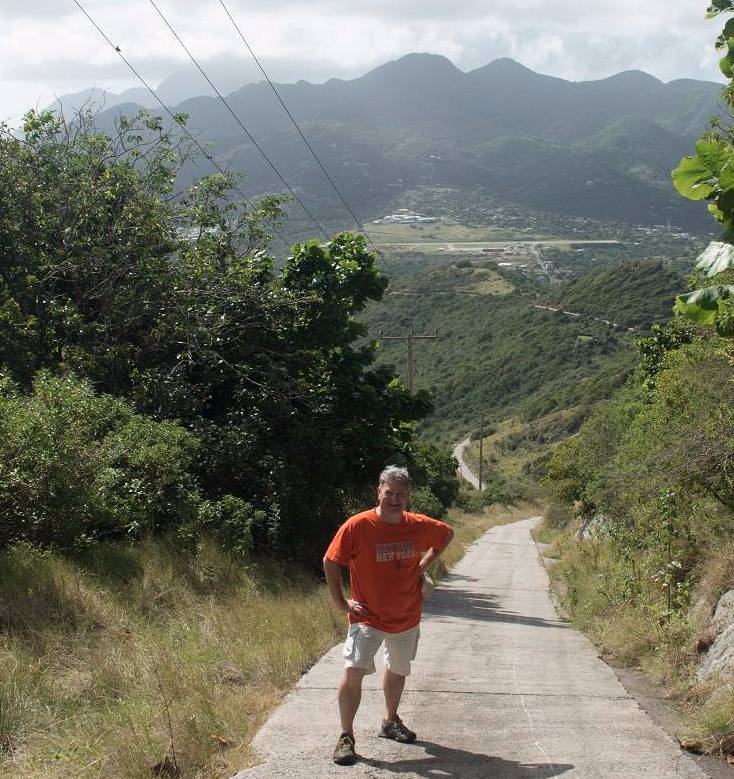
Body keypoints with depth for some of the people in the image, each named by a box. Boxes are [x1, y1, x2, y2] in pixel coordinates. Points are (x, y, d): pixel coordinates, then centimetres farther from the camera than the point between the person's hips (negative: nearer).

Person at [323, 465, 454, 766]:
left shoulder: (419, 526, -9)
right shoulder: (357, 526, -19)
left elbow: (447, 534, 13)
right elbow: (330, 562, -10)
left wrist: (424, 565, 4)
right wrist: (341, 602, -10)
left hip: (407, 617, 4)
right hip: (367, 617, -4)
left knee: (397, 671, 21)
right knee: (353, 671, -18)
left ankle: (390, 721, 44)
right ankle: (346, 737, -6)